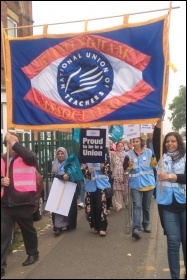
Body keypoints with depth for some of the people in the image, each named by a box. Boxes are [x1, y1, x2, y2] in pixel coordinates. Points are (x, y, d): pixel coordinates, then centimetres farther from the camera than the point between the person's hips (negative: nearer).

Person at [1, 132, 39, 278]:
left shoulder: (26, 158, -3)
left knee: (28, 230, 15)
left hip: (23, 201, -3)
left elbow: (31, 156, -27)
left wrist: (14, 142, -25)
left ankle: (33, 254, 37)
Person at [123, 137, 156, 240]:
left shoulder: (149, 152, -1)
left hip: (148, 183, 1)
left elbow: (155, 164, 1)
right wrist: (130, 164, -23)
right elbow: (125, 169, -4)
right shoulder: (129, 154, -2)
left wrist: (155, 158, -18)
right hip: (135, 185, -1)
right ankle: (136, 229, -17)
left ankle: (146, 224, 33)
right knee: (137, 206, -12)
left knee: (146, 206, 14)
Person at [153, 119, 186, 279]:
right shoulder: (162, 157, 9)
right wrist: (159, 123, -15)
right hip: (167, 204, 1)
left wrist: (170, 176, -21)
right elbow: (155, 142, -5)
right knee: (173, 242, 2)